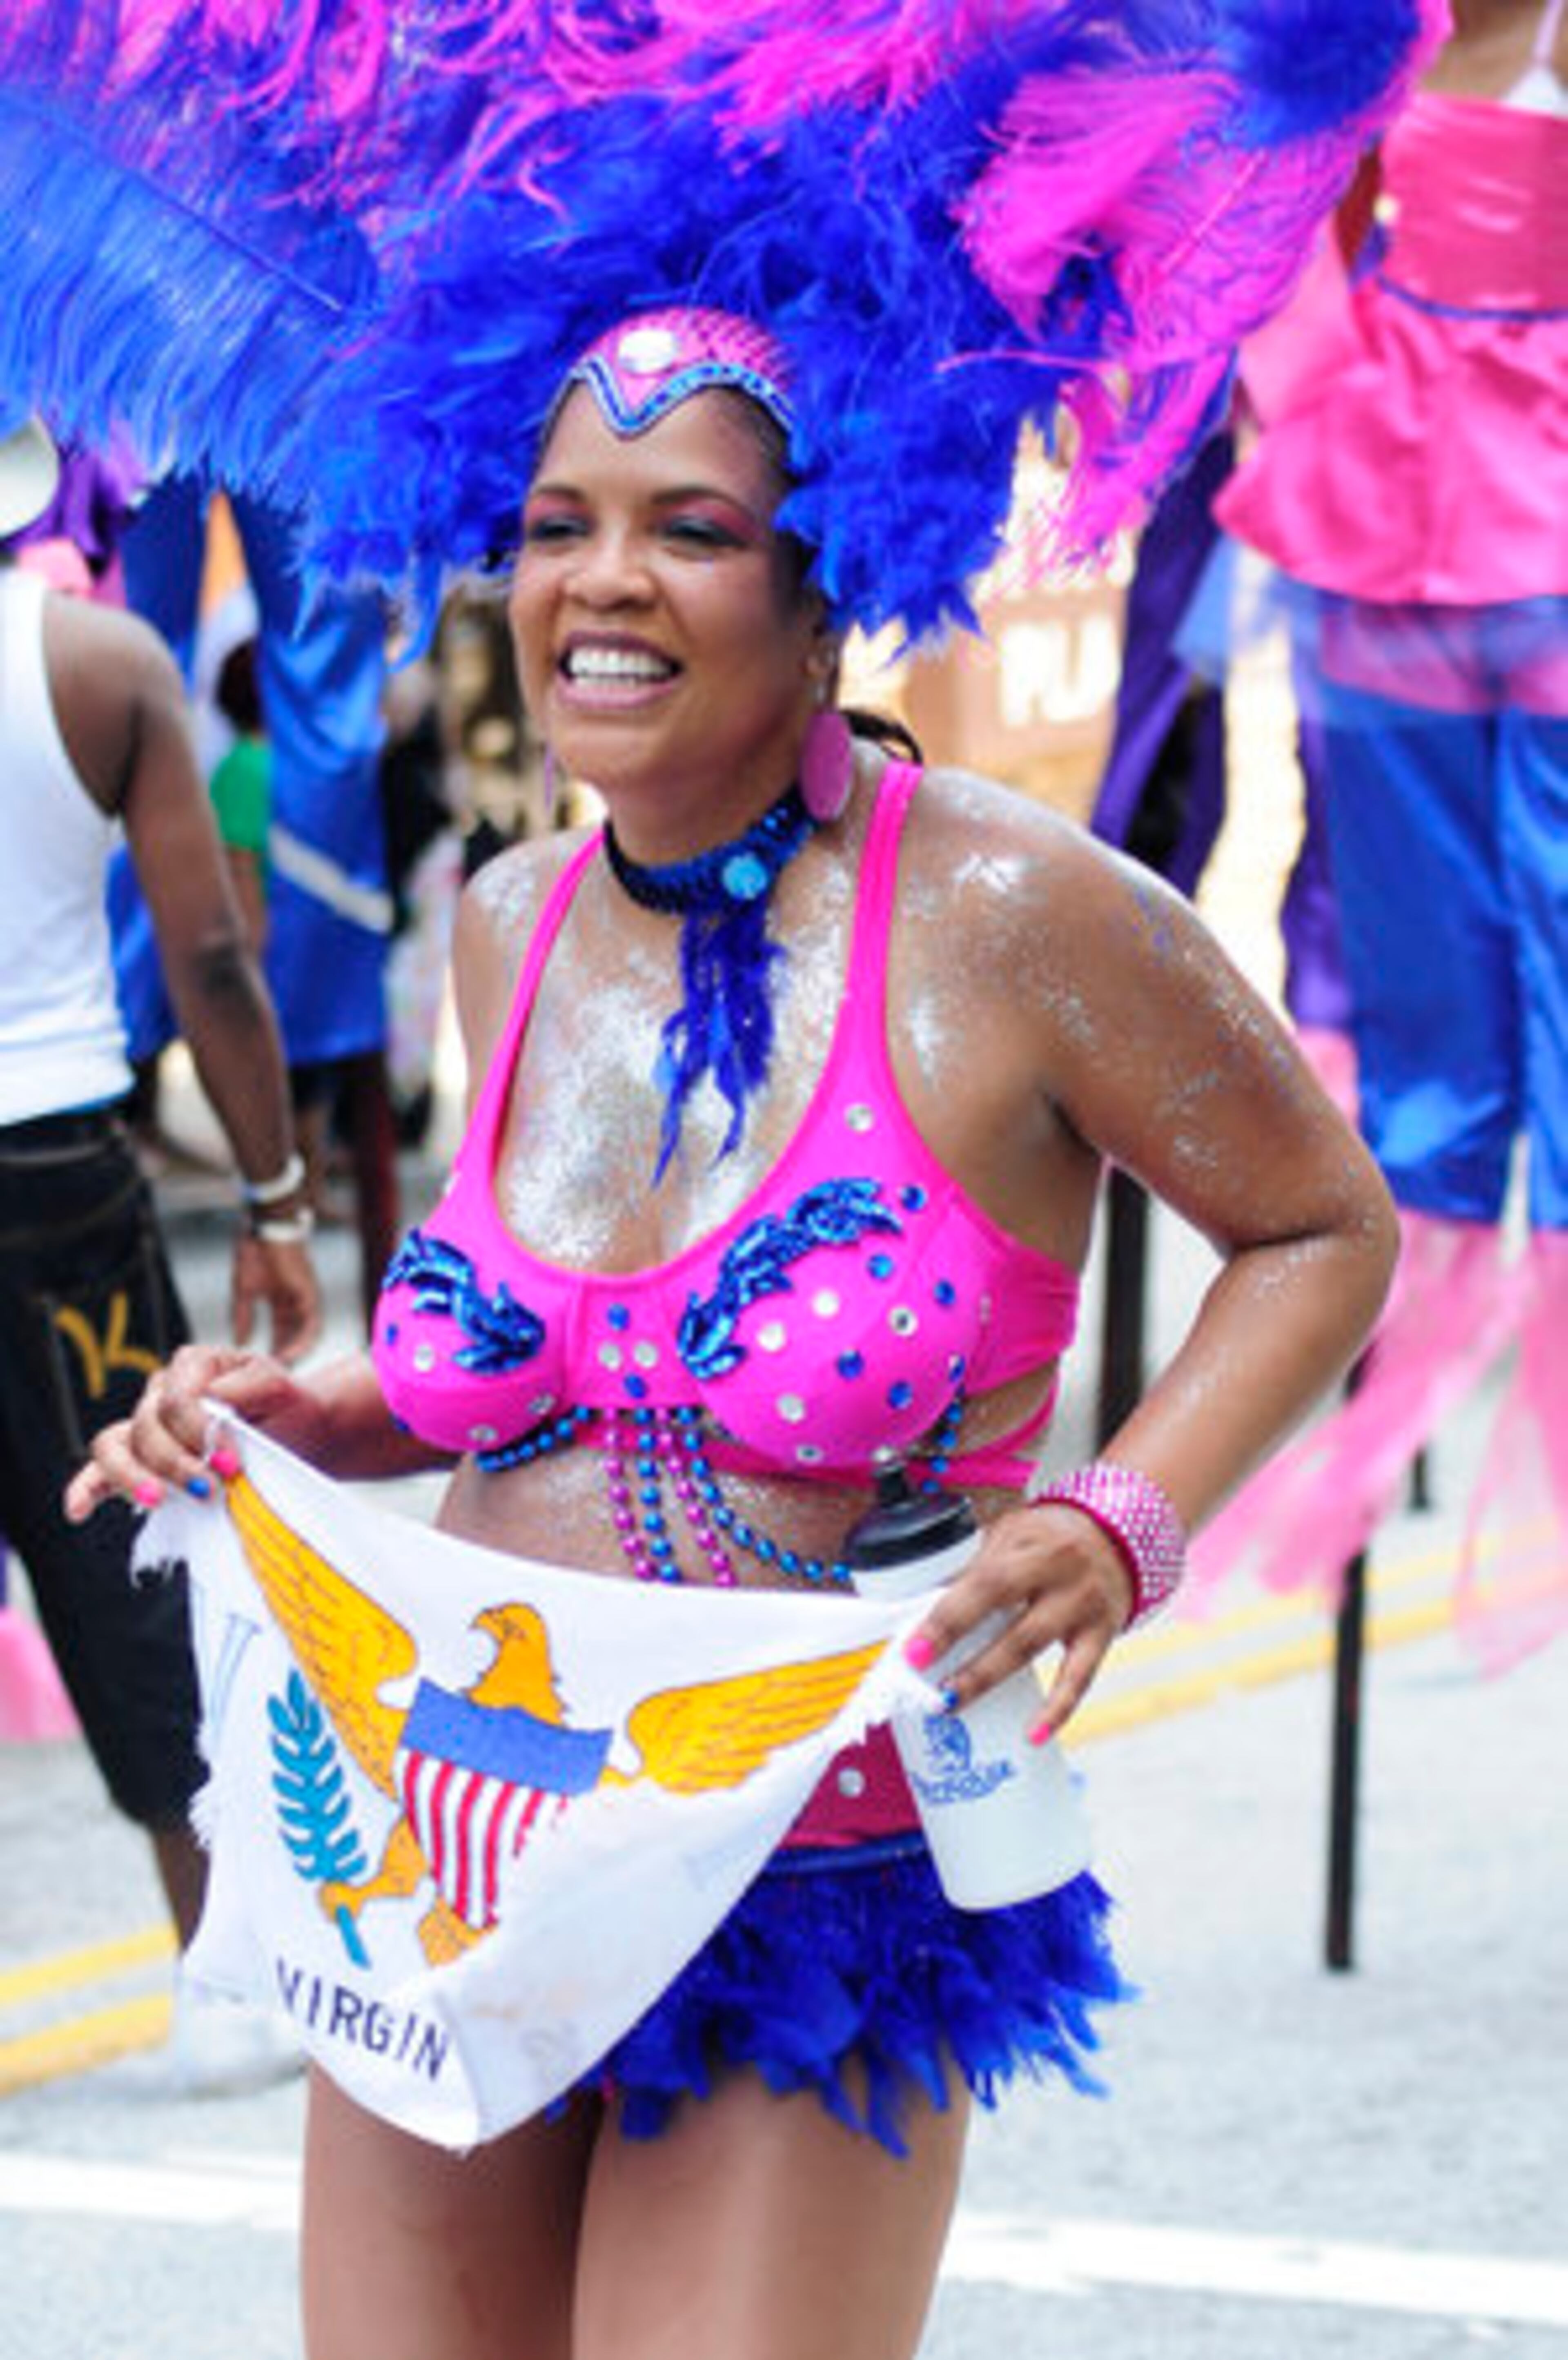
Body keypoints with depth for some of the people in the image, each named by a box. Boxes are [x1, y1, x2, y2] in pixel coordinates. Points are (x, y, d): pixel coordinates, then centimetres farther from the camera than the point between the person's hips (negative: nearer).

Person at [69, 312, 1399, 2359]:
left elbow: (1322, 1231, 1)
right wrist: (302, 1418, 3)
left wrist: (1116, 1531, -14)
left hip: (816, 1932, -5)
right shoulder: (511, 926, 6)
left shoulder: (1008, 916, -11)